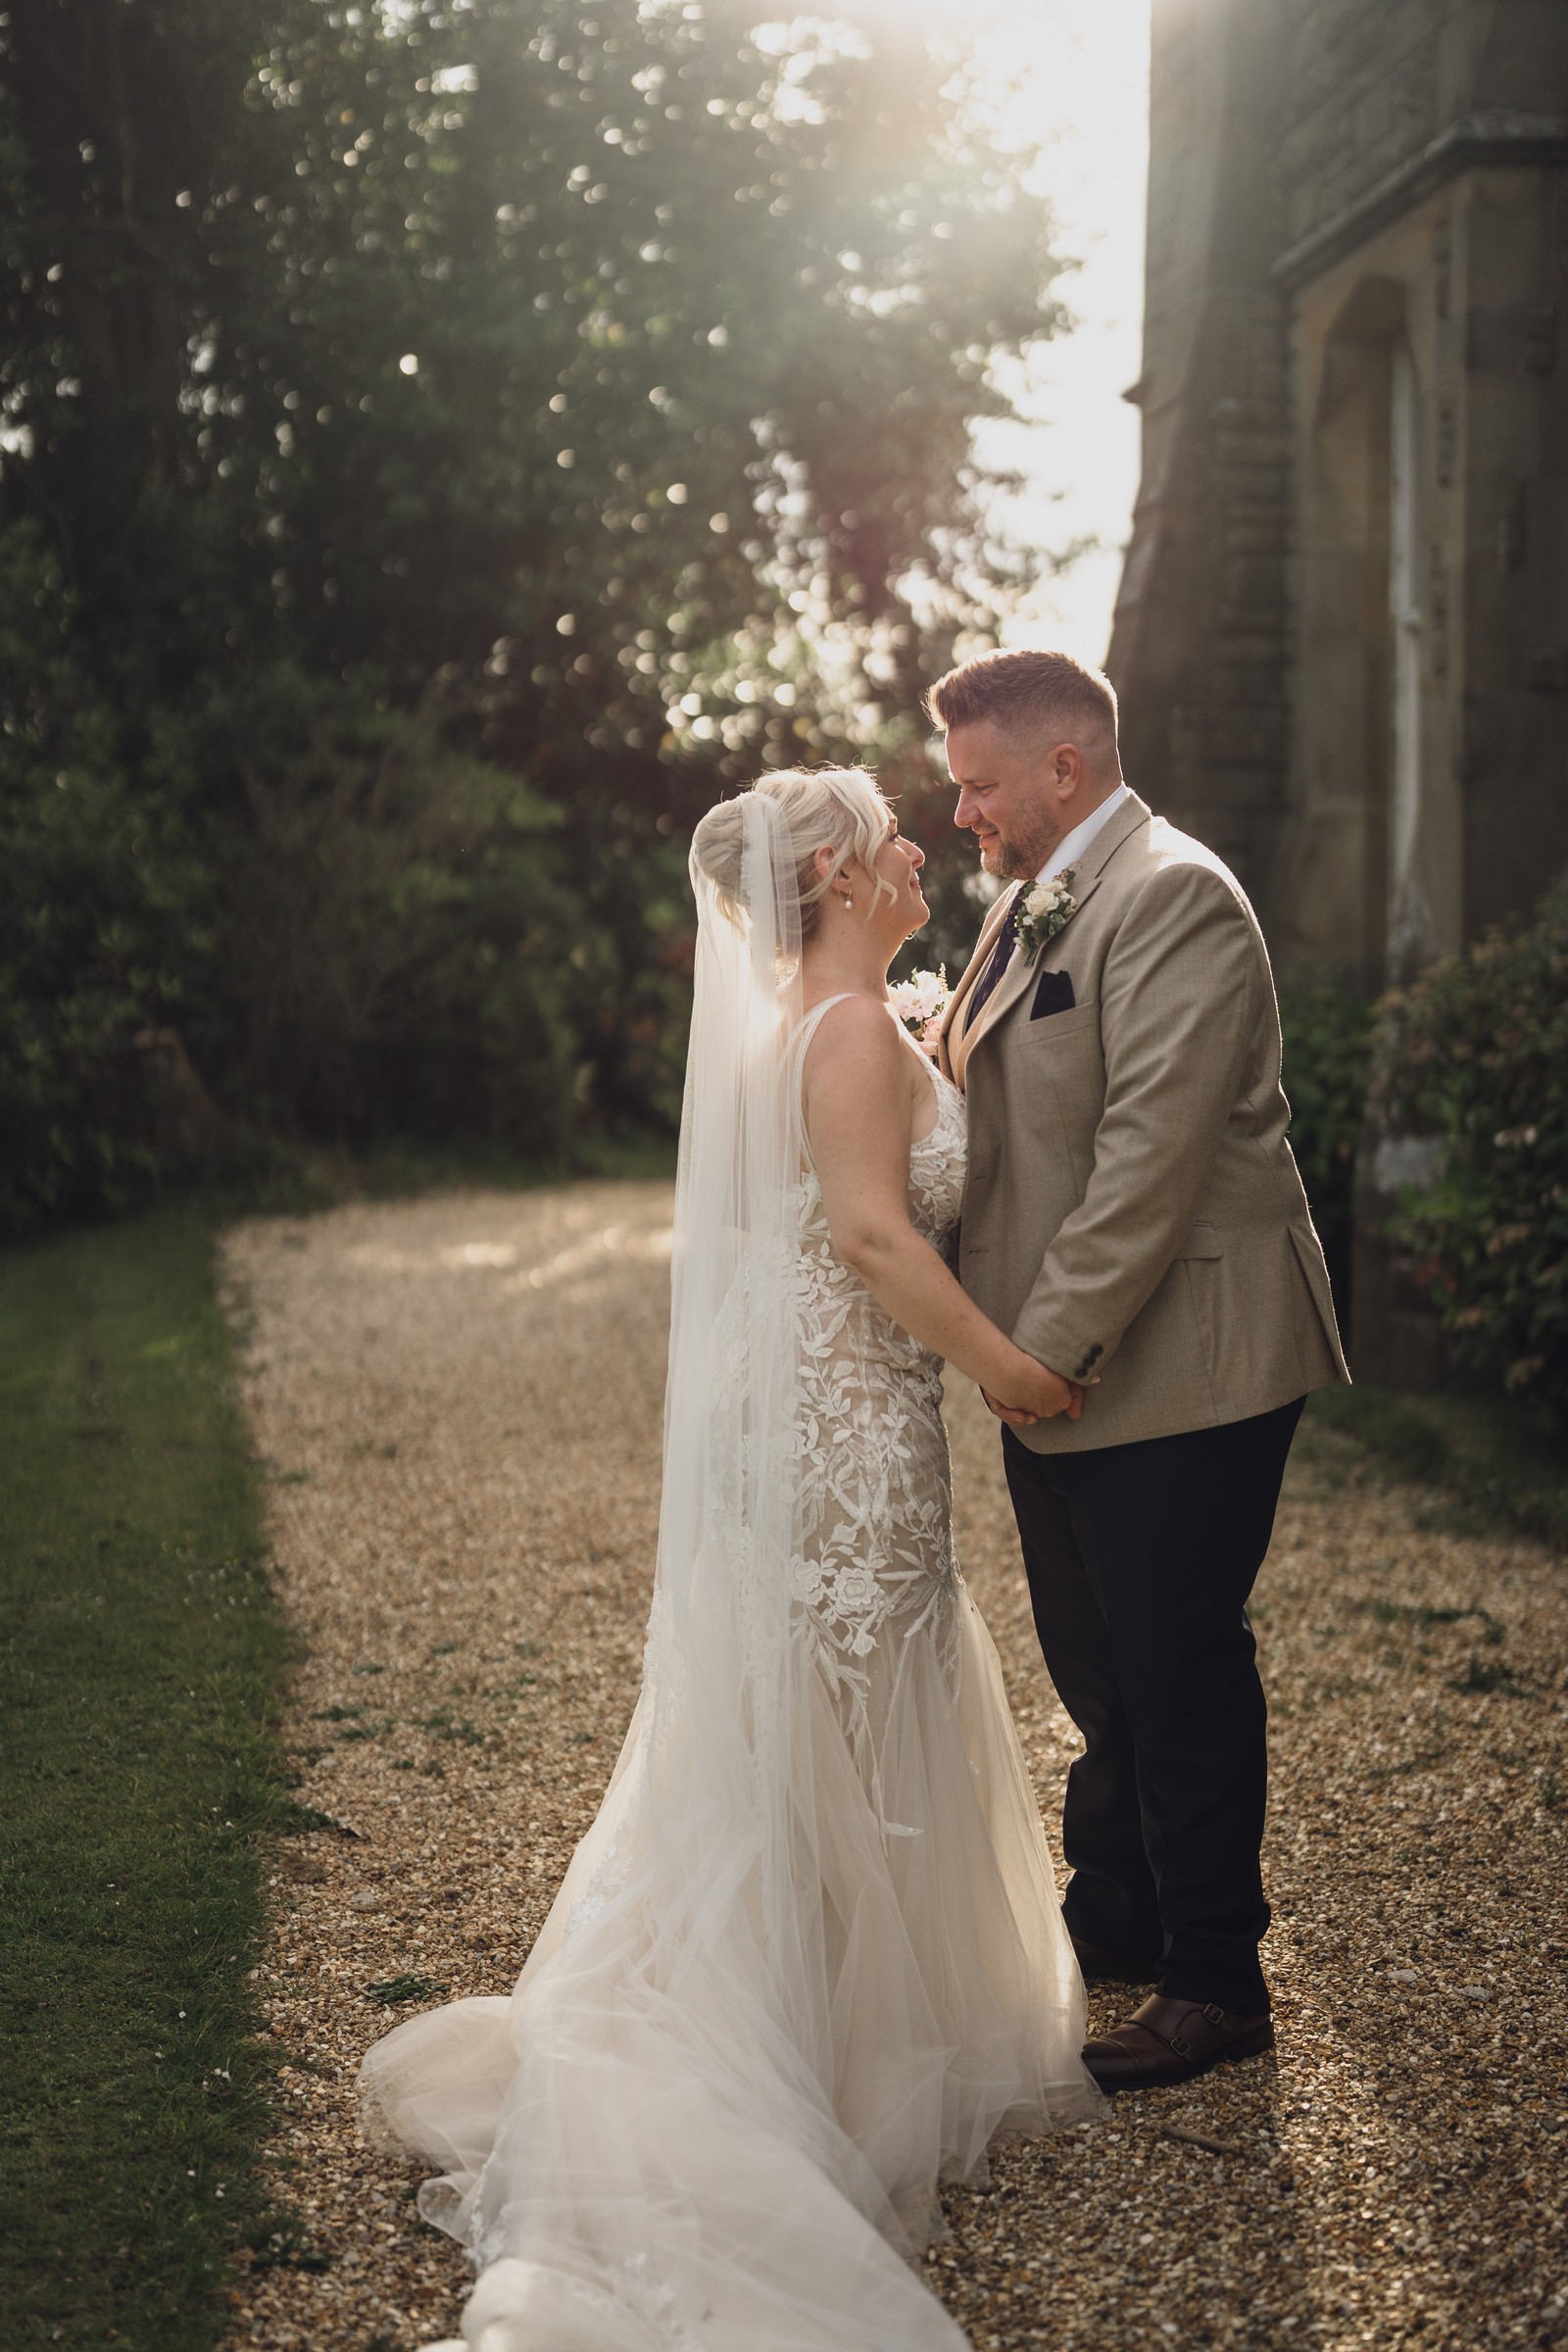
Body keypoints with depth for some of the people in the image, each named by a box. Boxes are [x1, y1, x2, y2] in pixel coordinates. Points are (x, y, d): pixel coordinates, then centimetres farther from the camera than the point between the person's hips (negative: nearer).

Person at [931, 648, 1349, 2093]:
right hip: (1059, 1371, 9)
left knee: (1181, 1677, 1)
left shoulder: (1174, 898, -17)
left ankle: (1216, 1986, 14)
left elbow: (1153, 1150, -23)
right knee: (1101, 1673, 20)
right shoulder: (1034, 905, 15)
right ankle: (1114, 1920, 36)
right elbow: (980, 1104, 22)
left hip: (1176, 1368, -9)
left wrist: (1051, 1346, -22)